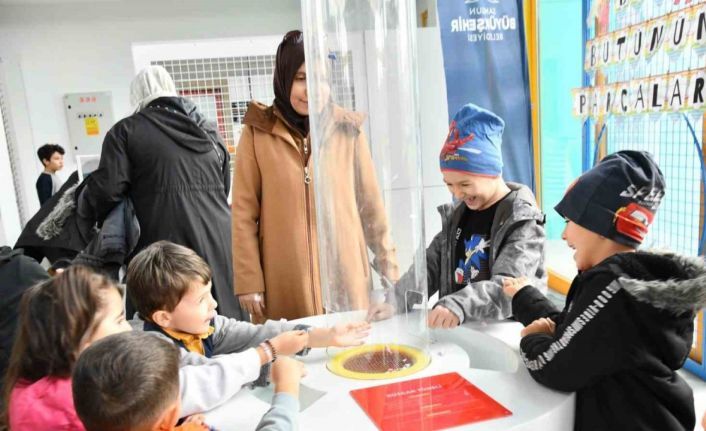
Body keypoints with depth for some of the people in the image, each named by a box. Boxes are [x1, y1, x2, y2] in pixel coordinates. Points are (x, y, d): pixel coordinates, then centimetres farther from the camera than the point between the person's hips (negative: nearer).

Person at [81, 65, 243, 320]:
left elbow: (108, 189, -4)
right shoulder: (208, 129, 17)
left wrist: (85, 202, 16)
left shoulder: (127, 131, 3)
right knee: (223, 322, 10)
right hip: (219, 242, 5)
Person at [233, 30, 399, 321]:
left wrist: (387, 261, 9)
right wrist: (248, 280, -3)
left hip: (345, 275, 2)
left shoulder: (348, 130, 3)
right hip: (284, 283, -1)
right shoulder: (257, 132, -1)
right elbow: (244, 212, 0)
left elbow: (370, 203, 7)